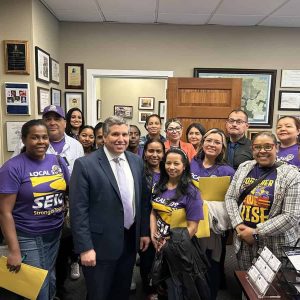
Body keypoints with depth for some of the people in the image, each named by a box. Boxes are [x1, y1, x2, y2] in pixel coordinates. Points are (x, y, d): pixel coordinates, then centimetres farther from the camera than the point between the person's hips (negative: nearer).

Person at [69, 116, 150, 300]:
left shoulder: (137, 161, 2)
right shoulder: (85, 164, -14)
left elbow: (142, 199, 9)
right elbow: (78, 210, -15)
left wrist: (144, 231, 10)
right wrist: (85, 248, -16)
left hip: (130, 240, 5)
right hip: (101, 244, -5)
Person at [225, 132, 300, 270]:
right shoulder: (244, 167, 4)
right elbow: (230, 197, 4)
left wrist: (256, 232, -16)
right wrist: (238, 225, -11)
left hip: (275, 245, -3)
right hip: (242, 240, 4)